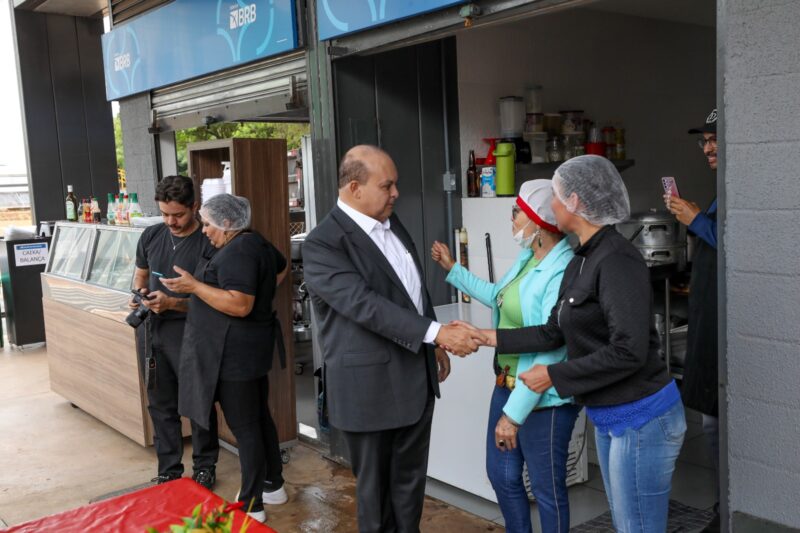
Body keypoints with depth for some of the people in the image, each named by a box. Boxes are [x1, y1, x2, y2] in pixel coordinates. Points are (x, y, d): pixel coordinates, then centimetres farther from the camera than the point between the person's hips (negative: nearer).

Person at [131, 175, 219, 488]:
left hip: (187, 330, -5)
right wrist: (139, 294, -2)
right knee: (160, 404, 13)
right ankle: (168, 472, 26)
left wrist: (172, 303, -24)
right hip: (151, 329, 6)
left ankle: (204, 468, 23)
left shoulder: (208, 244, -12)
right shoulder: (151, 236, 6)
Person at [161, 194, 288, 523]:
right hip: (251, 348, 11)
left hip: (236, 353, -10)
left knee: (244, 427, -3)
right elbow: (281, 268, 31)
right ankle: (274, 486, 30)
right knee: (259, 418, 18)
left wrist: (194, 286, -24)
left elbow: (240, 305, -28)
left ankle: (252, 506, 7)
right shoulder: (255, 243, 12)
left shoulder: (237, 252, -19)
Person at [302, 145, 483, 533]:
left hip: (416, 377, 7)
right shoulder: (322, 244, -17)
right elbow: (366, 305, -27)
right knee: (375, 487, 11)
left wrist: (434, 347, 19)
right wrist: (437, 333, -31)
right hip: (370, 386, -7)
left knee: (411, 478, 17)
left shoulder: (390, 222, 8)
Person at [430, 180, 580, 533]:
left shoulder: (564, 274, -25)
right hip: (507, 385, 9)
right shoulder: (527, 256, 4)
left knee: (546, 488, 8)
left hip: (543, 399, -9)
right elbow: (499, 297, 23)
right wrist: (453, 269, 26)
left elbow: (551, 352, -27)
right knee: (501, 474, 20)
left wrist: (513, 414, -25)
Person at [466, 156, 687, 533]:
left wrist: (554, 376, -19)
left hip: (641, 418, -9)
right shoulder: (580, 263, 8)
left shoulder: (616, 260, -20)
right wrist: (489, 337, 8)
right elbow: (554, 333, 10)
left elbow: (628, 352, -25)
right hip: (608, 418, 9)